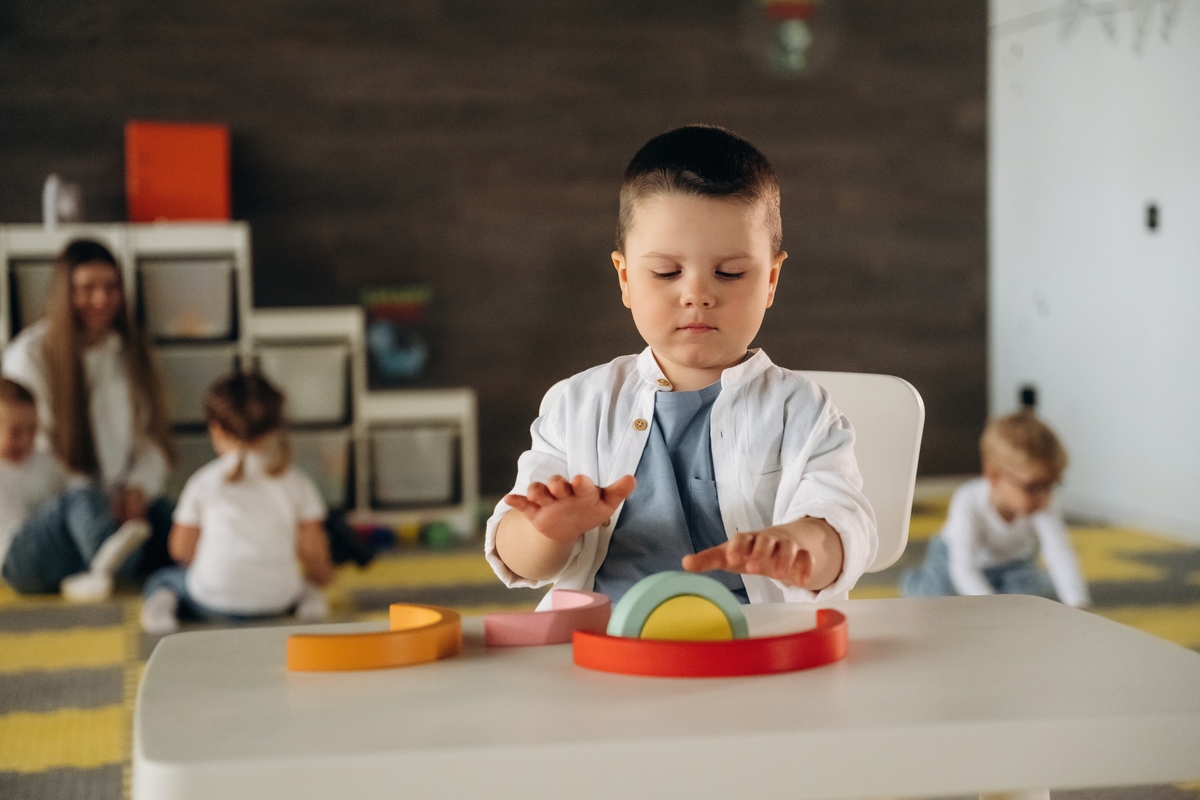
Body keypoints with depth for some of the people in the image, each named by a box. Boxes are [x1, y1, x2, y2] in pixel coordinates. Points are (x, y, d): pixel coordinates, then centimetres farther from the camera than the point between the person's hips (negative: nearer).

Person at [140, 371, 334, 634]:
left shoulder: (203, 481, 3)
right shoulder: (296, 481, 5)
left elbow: (181, 550, 10)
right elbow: (312, 550, 9)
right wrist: (320, 576, 31)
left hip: (215, 598, -1)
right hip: (278, 599, 1)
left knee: (160, 580, 26)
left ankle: (161, 604, -8)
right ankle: (306, 596, 1)